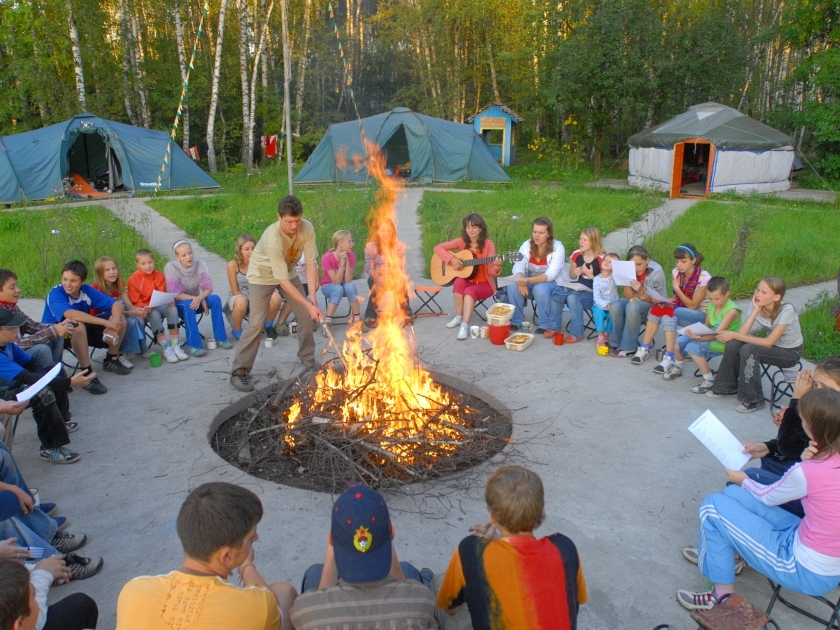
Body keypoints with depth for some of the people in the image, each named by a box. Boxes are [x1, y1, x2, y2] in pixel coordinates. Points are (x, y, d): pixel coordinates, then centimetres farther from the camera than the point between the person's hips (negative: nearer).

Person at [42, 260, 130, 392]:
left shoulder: (87, 290, -11)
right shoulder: (55, 293, -25)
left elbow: (117, 304, -15)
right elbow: (70, 314, -44)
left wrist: (114, 324, -36)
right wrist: (106, 322, -46)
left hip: (84, 331, 6)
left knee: (120, 318, -11)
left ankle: (111, 360, 7)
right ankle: (87, 375, -30)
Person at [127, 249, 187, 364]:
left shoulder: (159, 276, 3)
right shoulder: (133, 279, -6)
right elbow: (135, 301, -8)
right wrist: (145, 308, -29)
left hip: (158, 305, 3)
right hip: (144, 309, -3)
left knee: (172, 309, -27)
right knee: (154, 314, -36)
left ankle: (175, 346, -25)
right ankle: (166, 348, -31)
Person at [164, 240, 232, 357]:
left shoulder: (200, 264, -12)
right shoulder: (171, 268, -20)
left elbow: (208, 287, -16)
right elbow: (175, 294, -23)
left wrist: (200, 298, -38)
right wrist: (198, 299, -33)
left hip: (196, 300, 3)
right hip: (179, 304, -3)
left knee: (215, 299, -24)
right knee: (188, 304, -36)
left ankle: (220, 338, -17)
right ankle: (193, 345, -35)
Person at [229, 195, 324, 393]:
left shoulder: (307, 228, -25)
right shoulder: (273, 238, -39)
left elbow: (310, 262, -20)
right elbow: (282, 280, -37)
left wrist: (312, 295, -31)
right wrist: (308, 304, -38)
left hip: (288, 271, 6)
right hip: (263, 275, -5)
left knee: (305, 315, 5)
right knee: (256, 323, -13)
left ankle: (307, 357, 25)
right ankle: (239, 371, -5)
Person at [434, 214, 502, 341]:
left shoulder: (488, 244, -10)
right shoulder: (462, 241, -2)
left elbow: (491, 271, -15)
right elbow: (438, 248, -3)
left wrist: (497, 267, -38)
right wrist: (451, 259, -18)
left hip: (484, 284, -3)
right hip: (467, 281, 3)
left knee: (469, 291, -34)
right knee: (459, 282, -31)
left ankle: (465, 325, -38)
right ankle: (459, 317, -16)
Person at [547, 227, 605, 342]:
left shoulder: (601, 259, -14)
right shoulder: (576, 254, 3)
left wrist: (590, 275, -22)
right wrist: (575, 273, -7)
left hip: (593, 295, -6)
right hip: (577, 289, 6)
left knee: (572, 297, -34)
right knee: (556, 292, -22)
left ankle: (577, 333, -20)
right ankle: (554, 327, -8)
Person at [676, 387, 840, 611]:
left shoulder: (808, 472, -26)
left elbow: (767, 497, -5)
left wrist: (743, 480, 14)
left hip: (808, 574, -8)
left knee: (713, 505, -4)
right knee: (733, 494, 9)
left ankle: (723, 596, 8)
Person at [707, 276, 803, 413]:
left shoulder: (786, 310, -27)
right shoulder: (756, 305, -13)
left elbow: (769, 342, -29)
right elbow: (742, 333, -20)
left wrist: (734, 335, -31)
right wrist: (756, 310, -28)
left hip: (790, 352, -5)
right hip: (772, 345, 6)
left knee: (748, 350, -29)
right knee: (733, 344, -19)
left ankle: (753, 400, -16)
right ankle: (728, 386, 3)